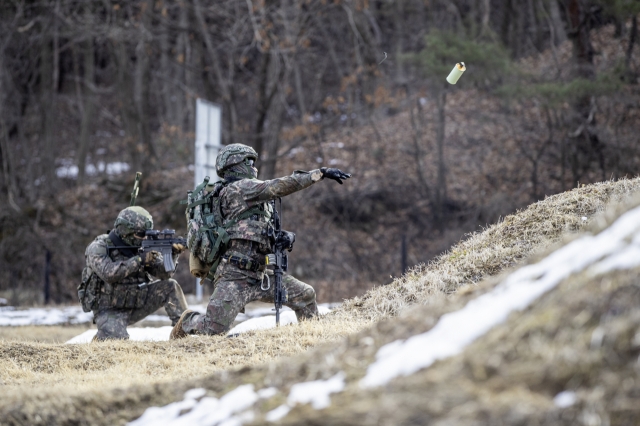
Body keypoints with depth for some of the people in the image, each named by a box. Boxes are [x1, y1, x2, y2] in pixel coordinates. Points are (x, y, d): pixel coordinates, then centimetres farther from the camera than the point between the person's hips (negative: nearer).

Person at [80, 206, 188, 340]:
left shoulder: (141, 247, 4)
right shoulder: (98, 248, -13)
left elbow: (163, 273, -1)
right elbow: (108, 273, -30)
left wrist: (172, 254, -20)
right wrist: (140, 260, -29)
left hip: (134, 306, 6)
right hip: (109, 310, -6)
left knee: (170, 286, -7)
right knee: (118, 339, -32)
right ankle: (100, 338, 3)